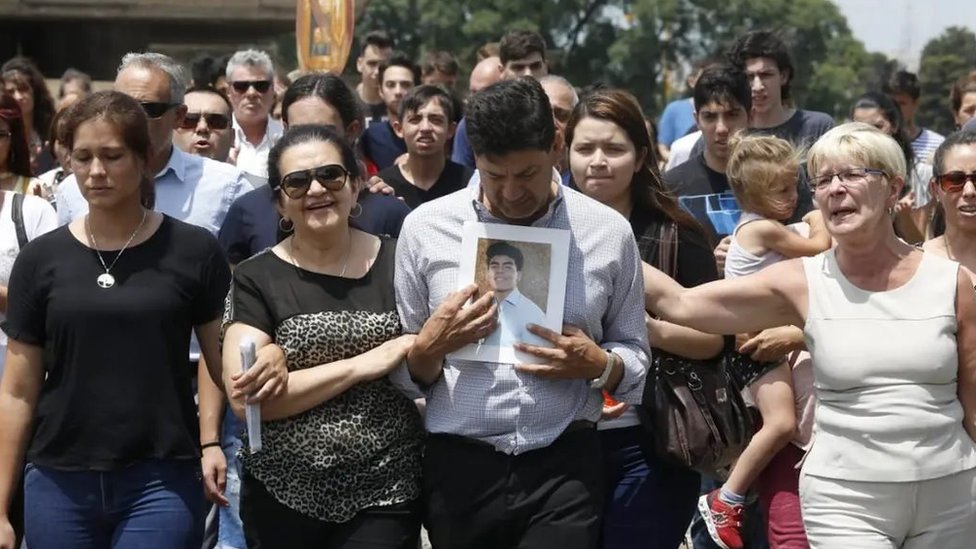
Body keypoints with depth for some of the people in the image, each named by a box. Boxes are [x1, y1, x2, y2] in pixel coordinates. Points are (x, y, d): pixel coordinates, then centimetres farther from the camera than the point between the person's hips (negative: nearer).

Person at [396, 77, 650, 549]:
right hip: (458, 467, 1)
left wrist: (599, 365, -11)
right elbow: (401, 371, 7)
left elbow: (635, 356, 10)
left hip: (564, 467, -1)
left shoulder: (608, 231, 3)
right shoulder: (425, 229, 2)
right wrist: (430, 347, -13)